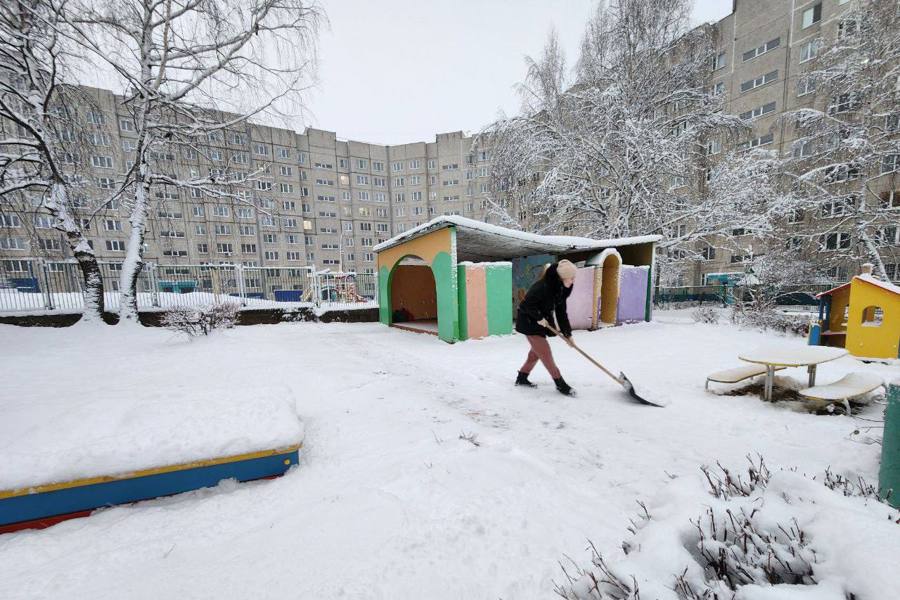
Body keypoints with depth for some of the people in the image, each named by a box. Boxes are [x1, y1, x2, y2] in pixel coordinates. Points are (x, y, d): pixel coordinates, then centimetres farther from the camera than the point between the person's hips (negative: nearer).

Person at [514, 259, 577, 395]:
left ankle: (522, 378, 32)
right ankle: (560, 384, 9)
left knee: (536, 351, 17)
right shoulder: (543, 286, -28)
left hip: (541, 322, 10)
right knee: (545, 352, -4)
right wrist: (539, 317, -22)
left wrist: (567, 333, 2)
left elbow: (561, 311, 4)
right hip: (529, 321, -9)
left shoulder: (561, 289, 0)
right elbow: (527, 303, -28)